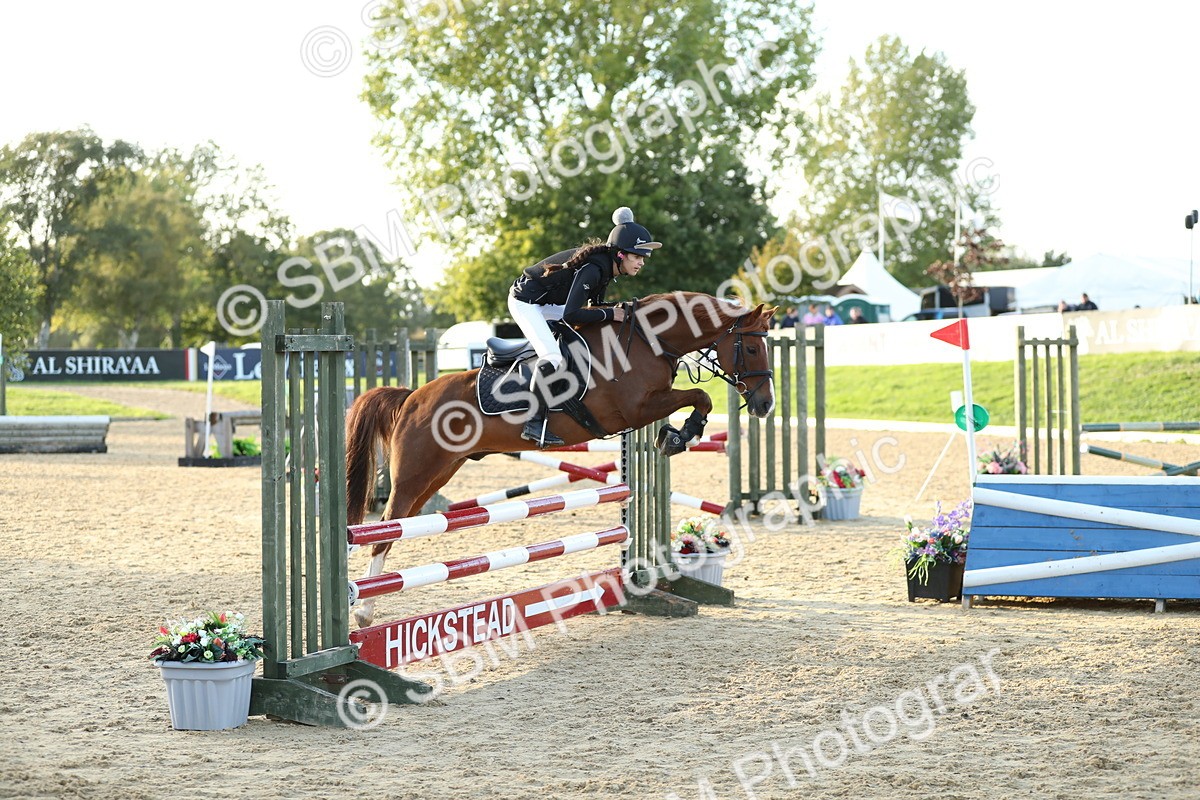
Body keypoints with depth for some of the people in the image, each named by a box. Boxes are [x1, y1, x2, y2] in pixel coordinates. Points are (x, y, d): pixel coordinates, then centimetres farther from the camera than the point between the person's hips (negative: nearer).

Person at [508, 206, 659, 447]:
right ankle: (534, 424, -21)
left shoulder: (607, 266, -1)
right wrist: (610, 314, -26)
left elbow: (594, 305, 12)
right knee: (552, 356, -25)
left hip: (548, 303, 10)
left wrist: (616, 310, -7)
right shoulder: (593, 269, -30)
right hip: (524, 302, -10)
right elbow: (571, 316, -34)